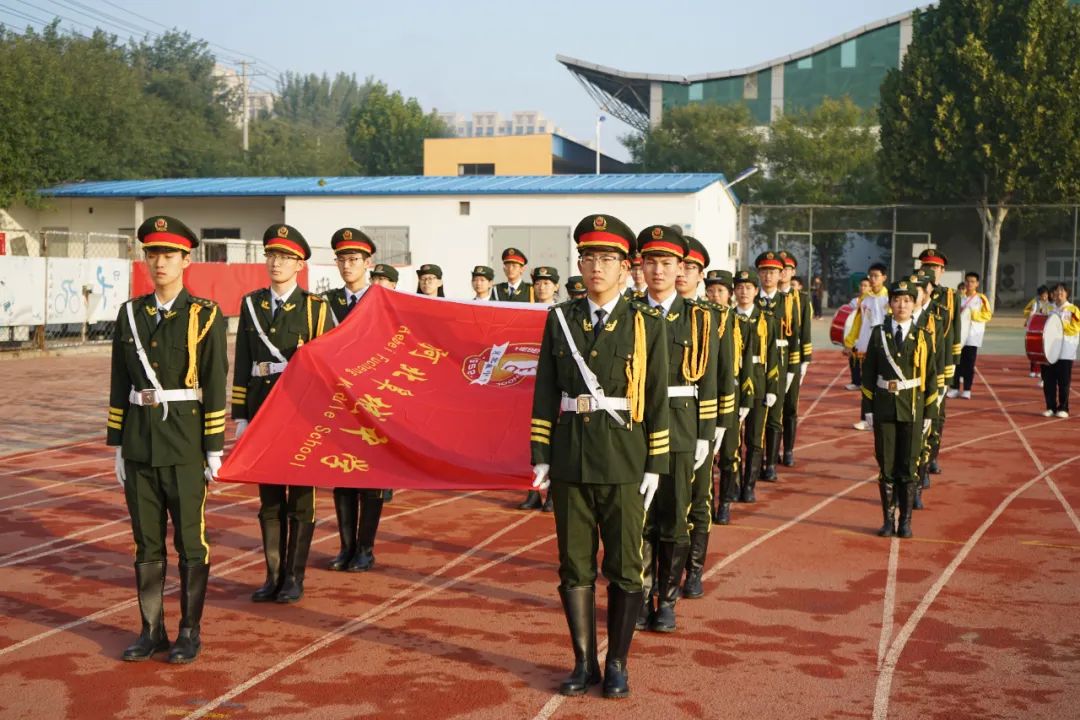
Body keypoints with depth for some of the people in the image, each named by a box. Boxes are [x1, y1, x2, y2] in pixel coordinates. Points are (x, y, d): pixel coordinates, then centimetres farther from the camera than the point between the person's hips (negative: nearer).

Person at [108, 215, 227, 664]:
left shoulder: (205, 315, -4)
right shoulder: (130, 314, 8)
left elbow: (215, 386, -6)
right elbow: (120, 384, 10)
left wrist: (215, 448, -8)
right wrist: (118, 445, 8)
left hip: (185, 441, -4)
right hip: (139, 441, 4)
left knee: (190, 539, 4)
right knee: (146, 540, 10)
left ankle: (190, 632, 14)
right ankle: (151, 630, 20)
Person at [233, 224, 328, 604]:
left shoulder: (315, 307, -2)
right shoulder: (251, 304, 8)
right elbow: (242, 364, 8)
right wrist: (241, 416, 4)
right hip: (261, 409, 3)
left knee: (300, 497, 4)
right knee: (269, 496, 9)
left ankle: (294, 578, 13)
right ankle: (273, 576, 19)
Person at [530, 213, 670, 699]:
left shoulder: (646, 323, 0)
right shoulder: (560, 319, 6)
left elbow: (657, 399, 0)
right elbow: (545, 392, 7)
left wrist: (655, 465, -3)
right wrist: (540, 456, 2)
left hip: (624, 462, -2)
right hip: (570, 460, 2)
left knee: (624, 568, 4)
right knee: (575, 567, 8)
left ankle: (617, 664, 18)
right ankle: (584, 662, 21)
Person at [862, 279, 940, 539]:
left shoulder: (923, 337, 1)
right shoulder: (878, 333, 3)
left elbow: (931, 377, 3)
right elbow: (868, 373, 5)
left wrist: (929, 413, 0)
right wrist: (867, 409, 0)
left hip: (912, 410, -1)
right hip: (884, 408, 1)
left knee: (908, 468, 4)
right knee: (886, 467, 5)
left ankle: (906, 522, 13)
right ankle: (888, 520, 14)